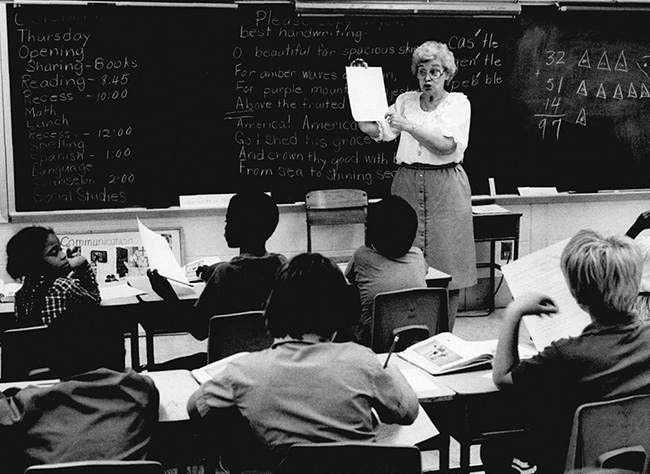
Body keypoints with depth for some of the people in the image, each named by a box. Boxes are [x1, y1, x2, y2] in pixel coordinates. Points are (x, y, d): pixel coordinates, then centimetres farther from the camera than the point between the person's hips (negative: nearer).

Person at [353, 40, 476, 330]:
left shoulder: (458, 103, 3)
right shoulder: (405, 101, 13)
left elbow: (446, 145, -12)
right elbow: (372, 130, 3)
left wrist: (409, 126, -20)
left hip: (445, 190, -2)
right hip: (407, 186, 3)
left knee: (446, 264, -2)